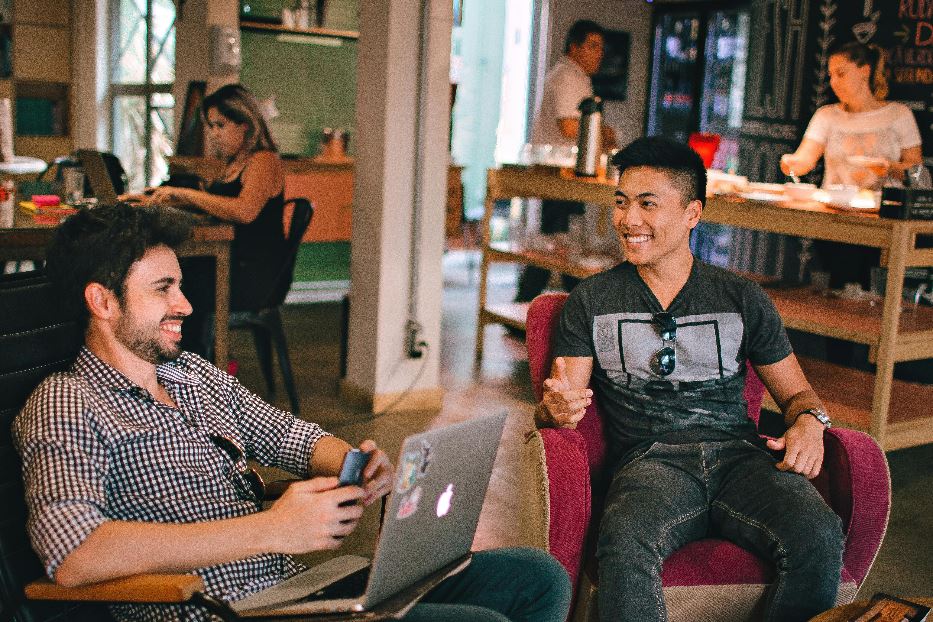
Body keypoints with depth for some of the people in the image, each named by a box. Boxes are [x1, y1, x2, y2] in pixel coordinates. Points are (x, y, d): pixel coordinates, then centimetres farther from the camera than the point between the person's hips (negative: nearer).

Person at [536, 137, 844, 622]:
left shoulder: (743, 299, 16)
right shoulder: (591, 301, 13)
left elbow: (796, 391, 21)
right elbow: (556, 408, 7)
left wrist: (809, 421, -4)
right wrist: (557, 409, -18)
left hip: (738, 454, 2)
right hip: (650, 460, -1)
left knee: (818, 537, -29)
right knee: (624, 541, -37)